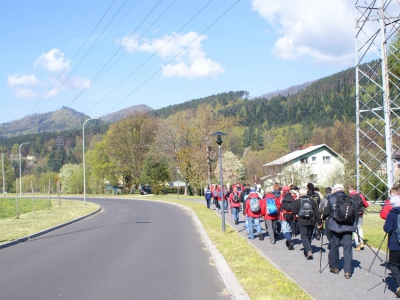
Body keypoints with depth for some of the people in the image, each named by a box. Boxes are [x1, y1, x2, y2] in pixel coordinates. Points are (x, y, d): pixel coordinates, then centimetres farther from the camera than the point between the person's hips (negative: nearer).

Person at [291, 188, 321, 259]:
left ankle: (309, 251, -23)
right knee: (309, 237, 17)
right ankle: (306, 252, 26)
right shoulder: (312, 200, 3)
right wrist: (319, 222, 3)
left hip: (302, 222, -3)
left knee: (304, 237, -2)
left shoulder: (297, 201, -5)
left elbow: (294, 211, -5)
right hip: (311, 222, 4)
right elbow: (316, 212, 1)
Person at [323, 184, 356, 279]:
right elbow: (354, 213, 5)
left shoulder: (331, 198, -2)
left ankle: (334, 267, 26)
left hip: (335, 226, -1)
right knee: (347, 247, 3)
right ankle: (347, 271, 0)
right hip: (348, 226, 1)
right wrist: (353, 225, 17)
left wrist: (323, 216, 19)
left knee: (334, 246, 14)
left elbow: (326, 212, -2)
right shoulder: (349, 199, 4)